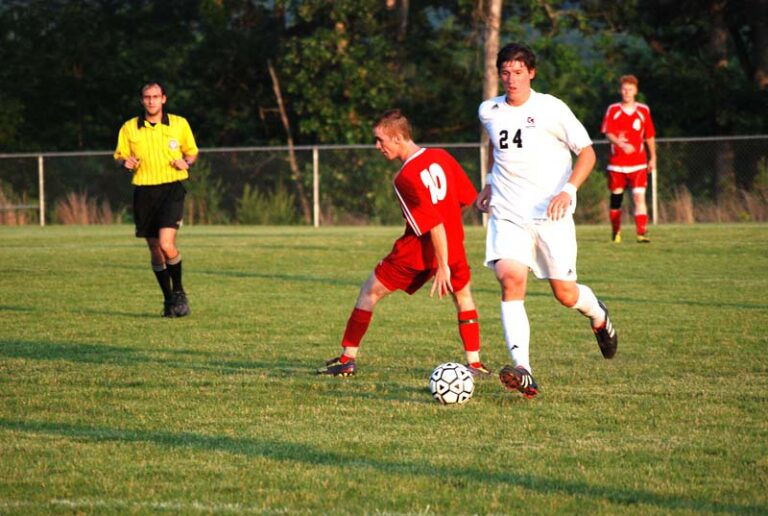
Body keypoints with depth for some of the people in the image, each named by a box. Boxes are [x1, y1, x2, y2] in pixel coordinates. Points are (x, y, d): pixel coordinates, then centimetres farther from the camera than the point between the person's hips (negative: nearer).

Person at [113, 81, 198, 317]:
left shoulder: (179, 124, 5)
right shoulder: (129, 128, 6)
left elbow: (192, 152, 15)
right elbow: (120, 156, 15)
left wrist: (186, 162, -7)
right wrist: (125, 162, -8)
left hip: (172, 189, -2)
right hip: (144, 192, 2)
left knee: (166, 244, -19)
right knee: (155, 250, 5)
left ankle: (179, 293, 2)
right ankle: (169, 300, 20)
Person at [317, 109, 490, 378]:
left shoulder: (405, 178, -21)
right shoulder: (442, 157, -1)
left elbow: (434, 224, -23)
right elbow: (468, 197, 8)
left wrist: (442, 267, -20)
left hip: (418, 251, -5)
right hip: (453, 244, 5)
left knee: (370, 292, 10)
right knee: (463, 295, 25)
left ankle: (348, 358, 13)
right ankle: (475, 364, 15)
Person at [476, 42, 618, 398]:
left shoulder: (551, 109, -7)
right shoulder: (489, 112, 7)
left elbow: (586, 153, -3)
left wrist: (569, 189, -17)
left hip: (551, 214, -2)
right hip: (508, 215, 2)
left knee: (565, 294, 2)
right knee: (511, 279, -22)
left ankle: (599, 317, 42)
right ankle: (523, 372, -29)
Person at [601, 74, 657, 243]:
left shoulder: (643, 110, 7)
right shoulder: (613, 110, 2)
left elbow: (649, 136, 14)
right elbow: (608, 133, -8)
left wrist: (653, 158, 15)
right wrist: (620, 144, -27)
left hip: (638, 163, 0)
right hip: (617, 162, 0)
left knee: (639, 197, -14)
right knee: (616, 198, 8)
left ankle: (642, 233, -19)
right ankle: (615, 232, 25)